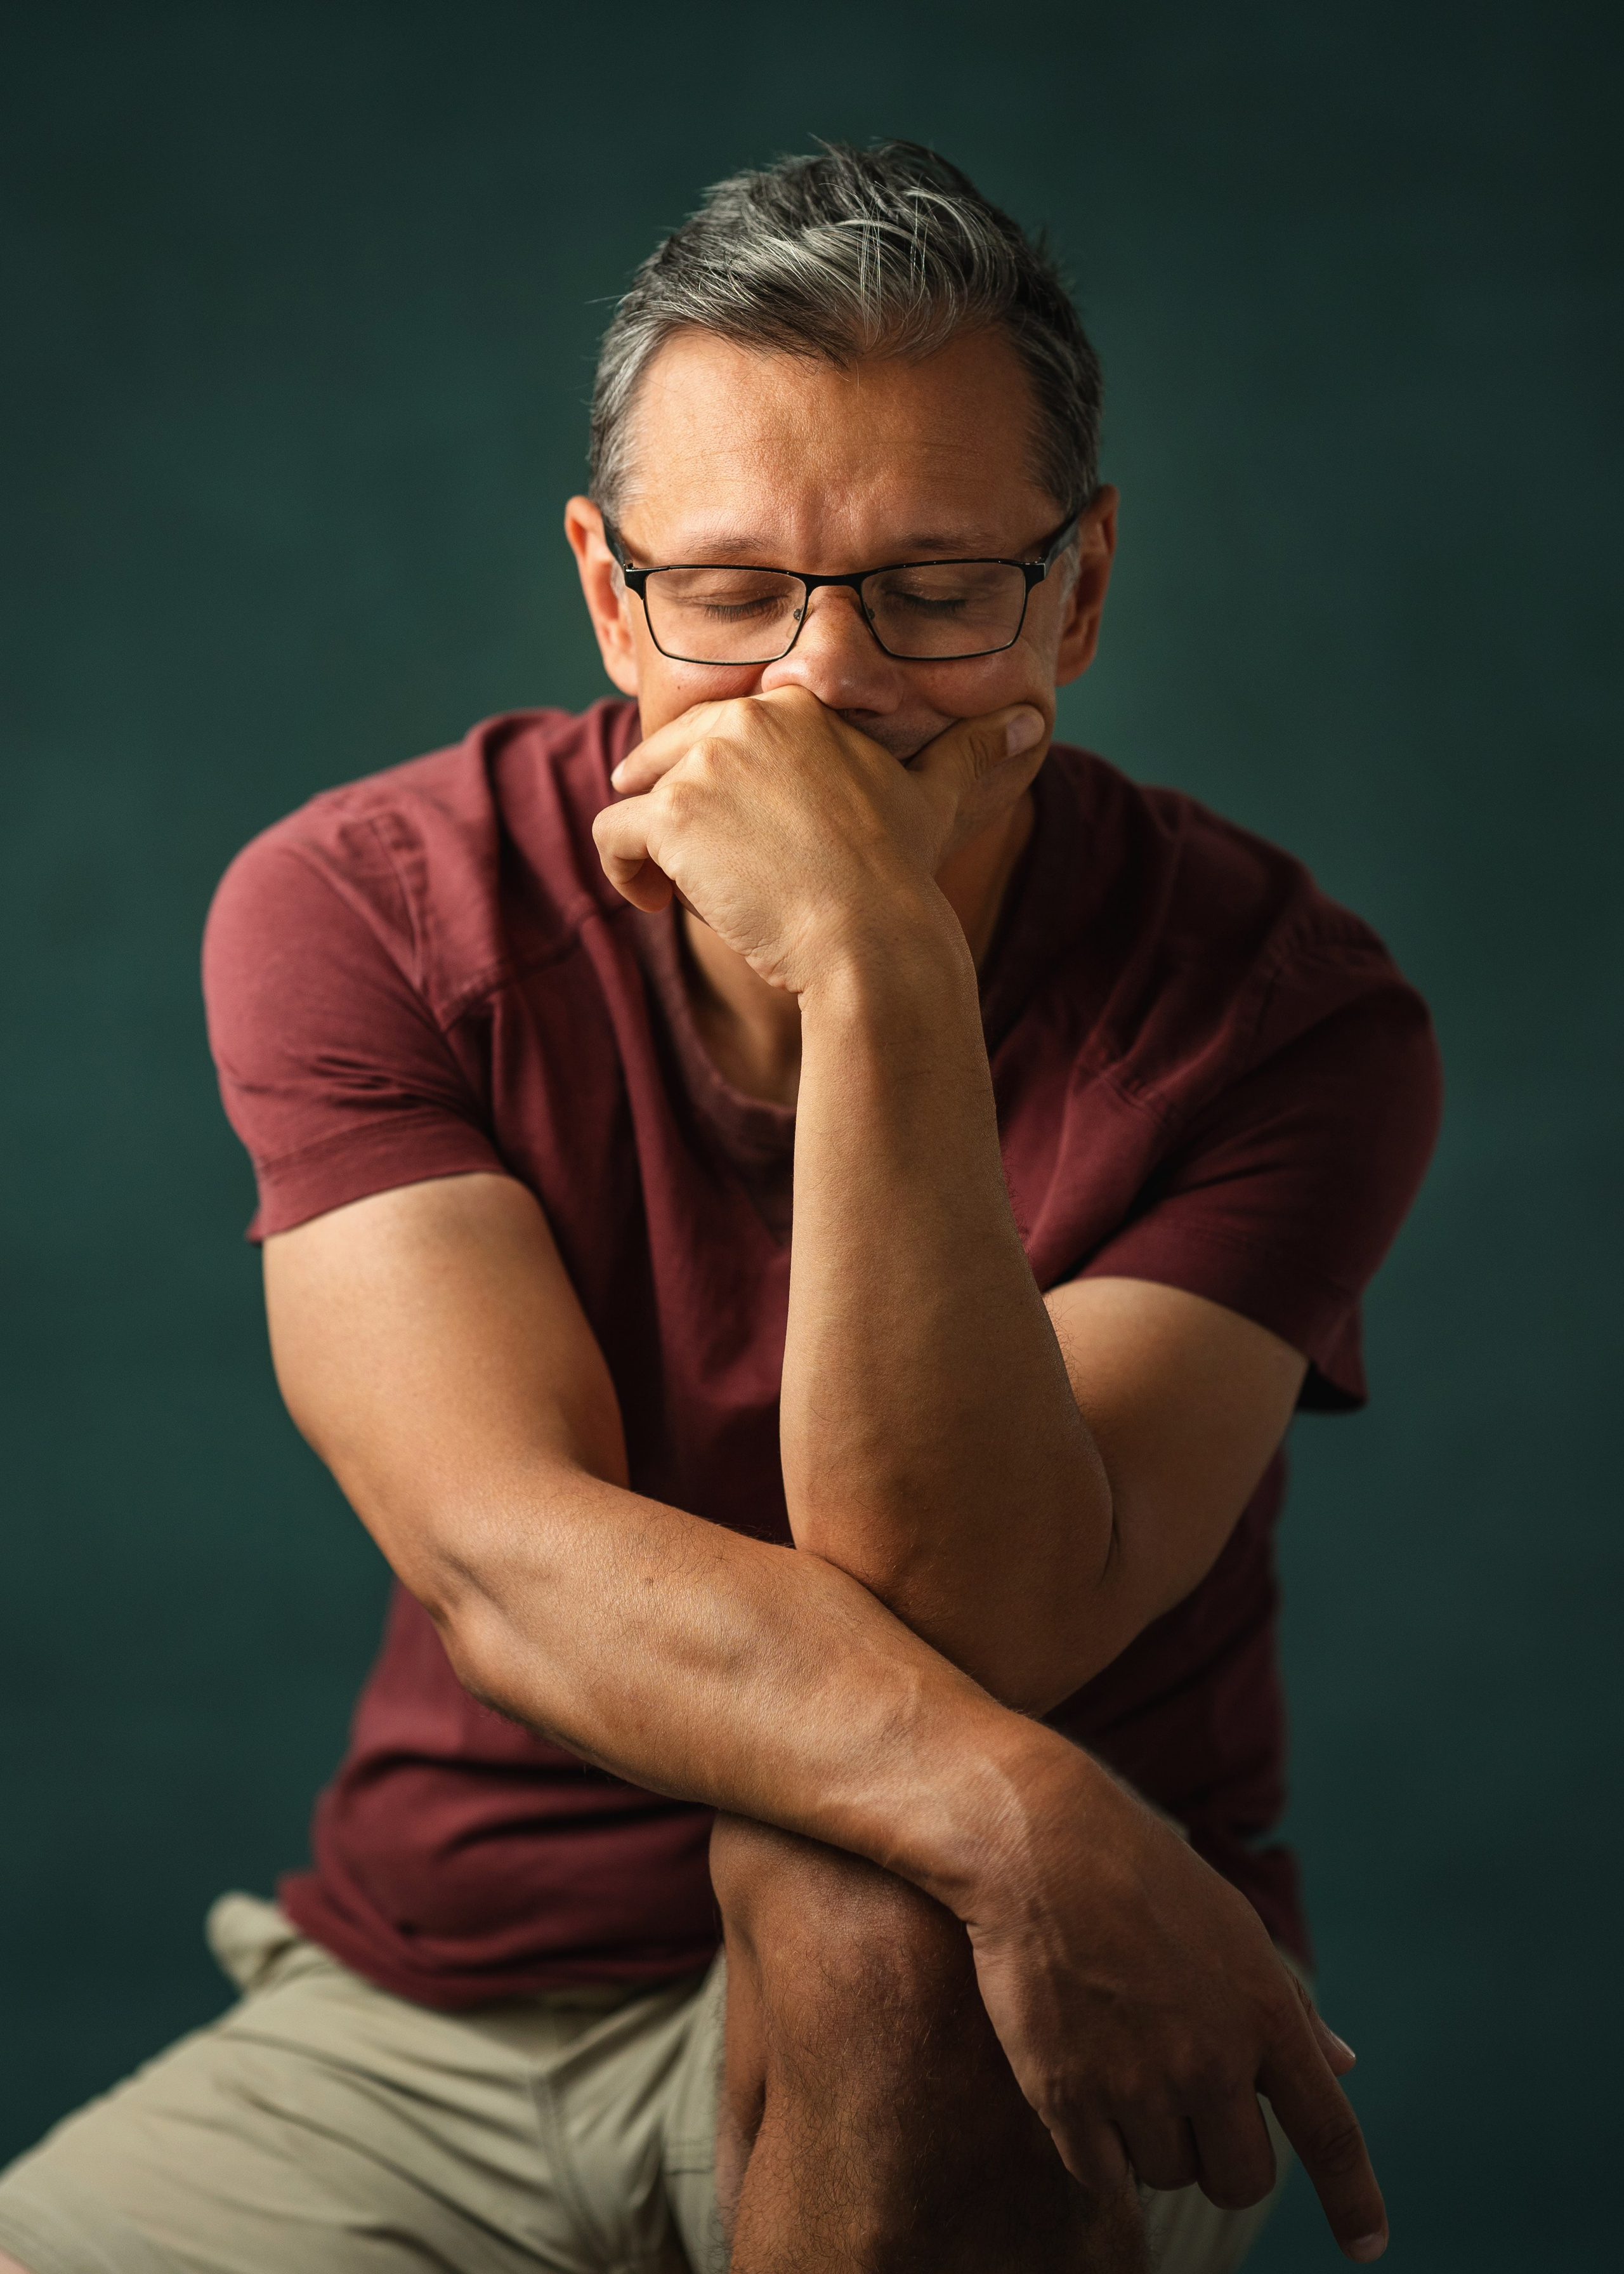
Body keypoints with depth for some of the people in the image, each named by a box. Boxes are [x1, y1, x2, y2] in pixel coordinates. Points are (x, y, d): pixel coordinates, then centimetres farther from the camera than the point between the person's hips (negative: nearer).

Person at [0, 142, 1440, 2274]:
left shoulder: (1278, 1006, -13)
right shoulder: (358, 906, -8)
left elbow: (969, 1620, -23)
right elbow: (511, 1560, -19)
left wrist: (877, 975, -32)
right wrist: (1021, 1812, -35)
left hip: (997, 2052, -1)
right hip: (436, 2021, 2)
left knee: (864, 1897, -33)